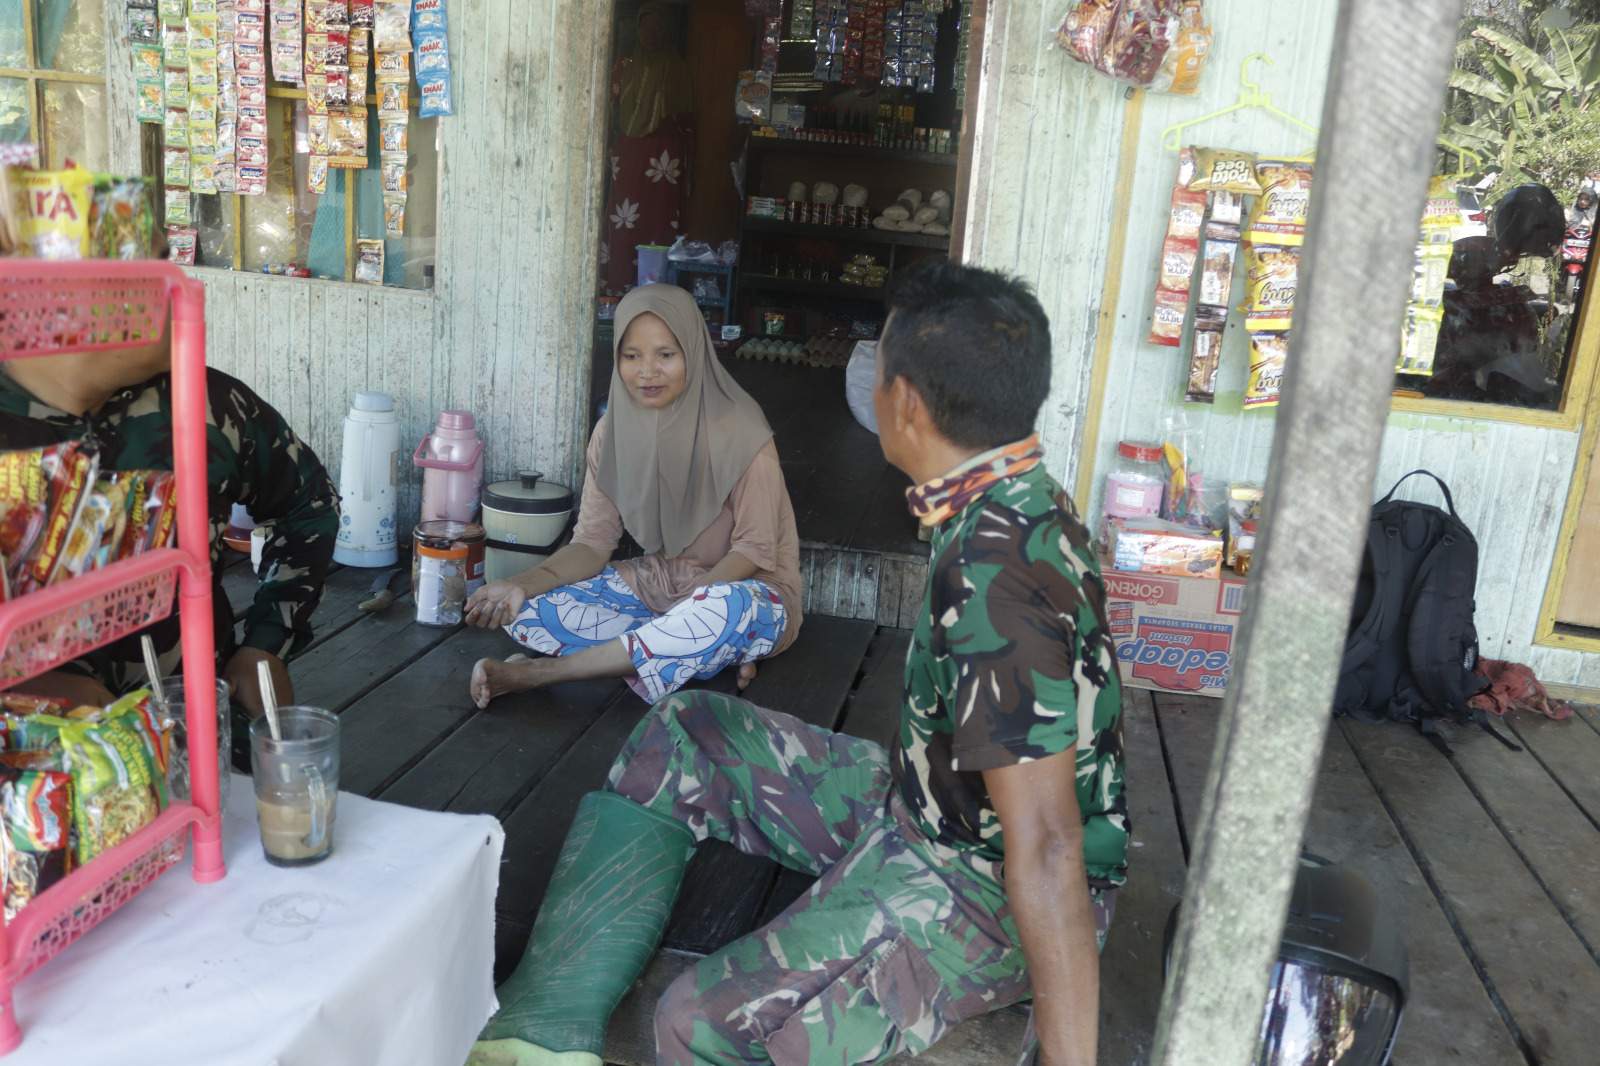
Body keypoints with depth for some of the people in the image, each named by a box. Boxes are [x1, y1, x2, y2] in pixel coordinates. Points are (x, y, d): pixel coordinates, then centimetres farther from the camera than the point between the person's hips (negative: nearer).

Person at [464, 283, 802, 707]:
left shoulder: (738, 432, -20)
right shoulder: (613, 432, -5)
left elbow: (753, 547, -16)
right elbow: (592, 542, -5)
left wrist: (689, 608, -30)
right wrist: (523, 585, -22)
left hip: (739, 587, -5)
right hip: (658, 585, 5)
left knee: (728, 610, -42)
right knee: (525, 611, -15)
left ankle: (537, 673, -28)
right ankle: (715, 650, -17)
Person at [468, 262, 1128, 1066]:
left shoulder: (994, 576, -31)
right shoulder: (1019, 508, -2)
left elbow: (1047, 850, -32)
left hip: (985, 886, -9)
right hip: (923, 806, 9)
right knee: (680, 737, 9)